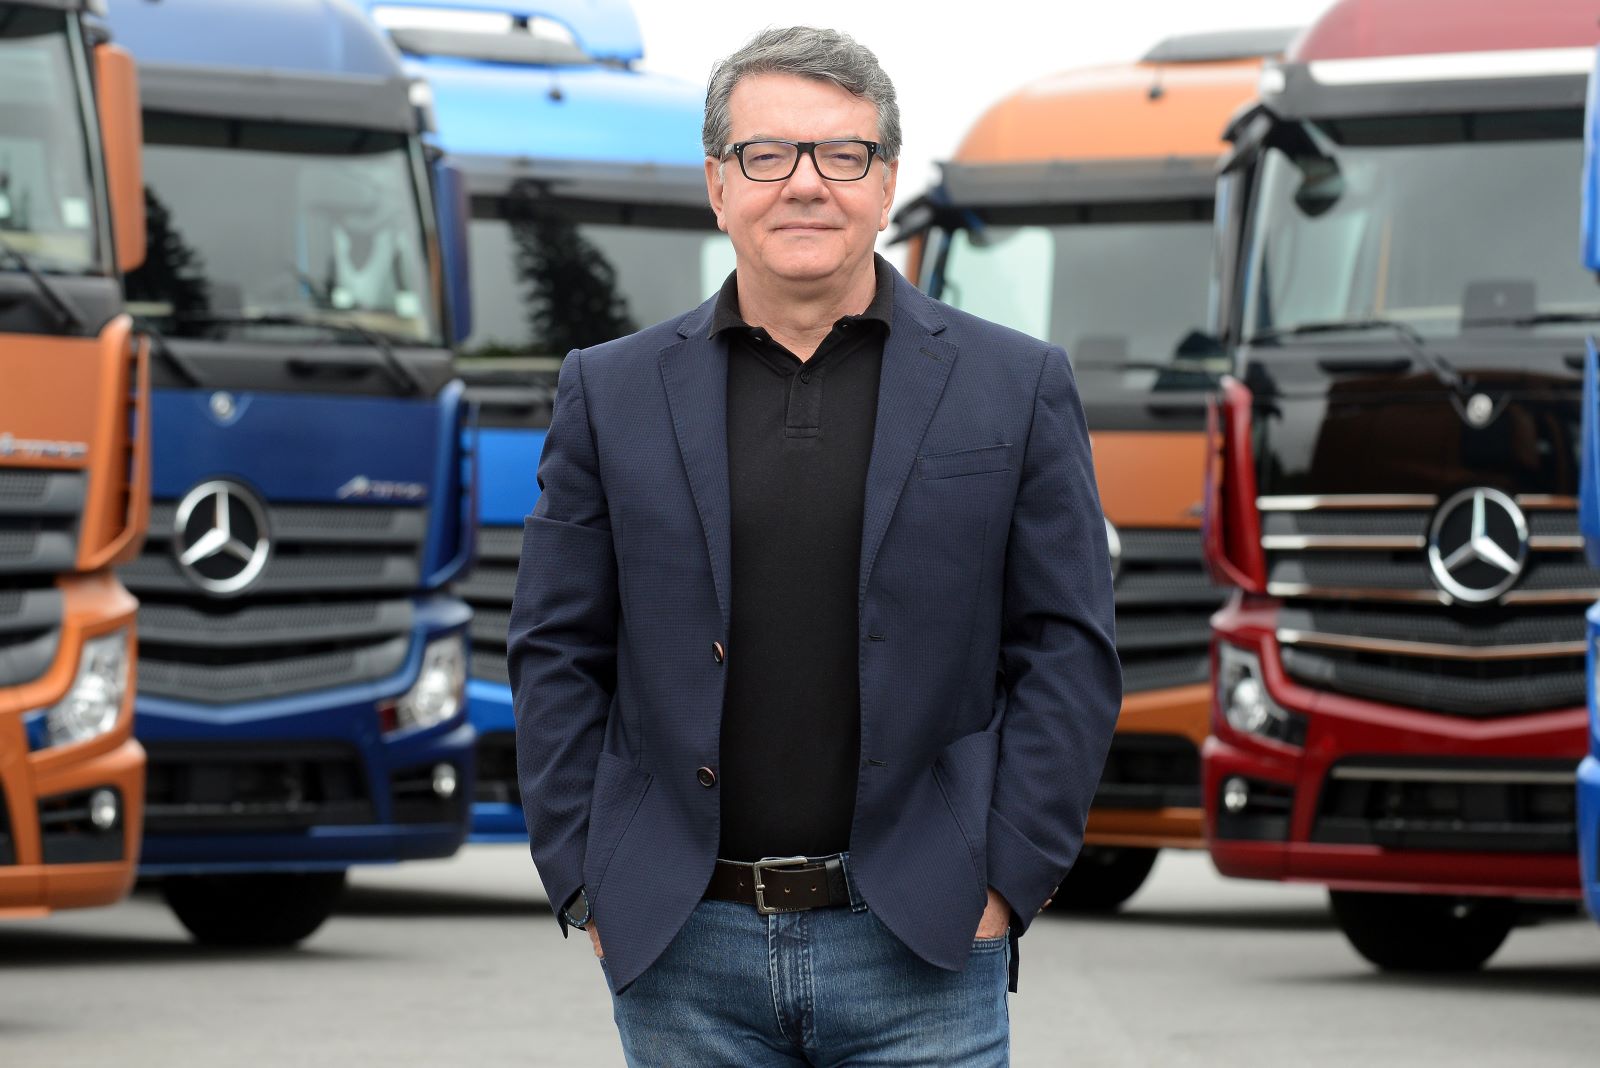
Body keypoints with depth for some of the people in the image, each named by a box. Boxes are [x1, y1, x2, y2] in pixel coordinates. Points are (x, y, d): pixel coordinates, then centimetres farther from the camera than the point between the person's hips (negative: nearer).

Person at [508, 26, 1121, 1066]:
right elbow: (556, 657, 8)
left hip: (919, 947, -1)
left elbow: (1070, 654, 2)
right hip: (683, 958, 1)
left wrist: (1005, 884, -5)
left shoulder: (1015, 387, 4)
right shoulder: (613, 393, 7)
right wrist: (588, 886, 0)